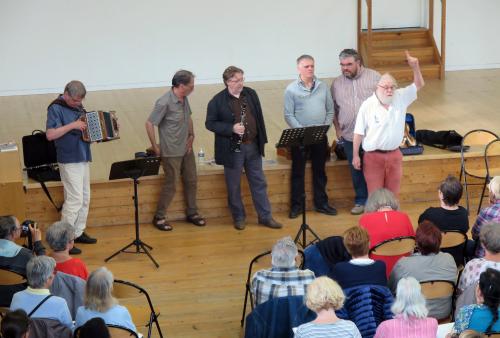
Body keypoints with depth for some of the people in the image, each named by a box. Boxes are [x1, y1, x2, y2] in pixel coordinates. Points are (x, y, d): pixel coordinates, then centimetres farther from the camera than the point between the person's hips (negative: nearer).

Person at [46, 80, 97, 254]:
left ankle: (78, 233, 23)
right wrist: (73, 125, -26)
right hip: (69, 160, -8)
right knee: (75, 199, -11)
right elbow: (50, 135, -22)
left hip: (83, 158, 8)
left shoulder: (77, 106, 11)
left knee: (85, 197, 12)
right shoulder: (56, 108, -12)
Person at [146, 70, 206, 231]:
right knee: (171, 185, 1)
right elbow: (149, 124, -19)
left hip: (186, 149, 8)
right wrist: (155, 148, -15)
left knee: (191, 181, 15)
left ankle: (192, 213, 30)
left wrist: (191, 135, 5)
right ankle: (159, 218, 16)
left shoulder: (184, 99, 0)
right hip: (171, 152, -8)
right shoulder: (164, 102, -23)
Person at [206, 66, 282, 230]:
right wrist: (231, 128, -22)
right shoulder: (217, 101, -10)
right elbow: (210, 124, -9)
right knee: (233, 186, 7)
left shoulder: (251, 94, 4)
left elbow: (259, 117, 11)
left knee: (259, 182, 10)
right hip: (232, 149, -4)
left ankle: (265, 216, 18)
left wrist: (262, 139, 7)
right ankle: (238, 217, 22)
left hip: (253, 146, 4)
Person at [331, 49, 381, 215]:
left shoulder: (374, 77, -2)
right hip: (350, 137, 3)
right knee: (356, 171, 9)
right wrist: (337, 129, 7)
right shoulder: (337, 83, 6)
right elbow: (333, 109, 13)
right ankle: (361, 201, 22)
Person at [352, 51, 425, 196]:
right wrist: (355, 156, -6)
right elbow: (359, 132, -7)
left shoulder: (400, 97, 1)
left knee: (392, 194, 11)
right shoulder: (367, 105, -11)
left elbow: (418, 85, 5)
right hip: (373, 156, -3)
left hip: (394, 155, 4)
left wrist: (415, 67, -14)